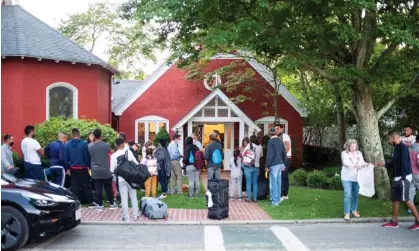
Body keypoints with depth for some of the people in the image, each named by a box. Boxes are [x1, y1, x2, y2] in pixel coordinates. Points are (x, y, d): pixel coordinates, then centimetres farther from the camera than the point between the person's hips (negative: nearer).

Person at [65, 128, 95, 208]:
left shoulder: (67, 145, -3)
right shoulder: (84, 144, -12)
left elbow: (66, 158, 1)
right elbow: (87, 157, -9)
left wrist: (68, 168, 11)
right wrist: (89, 166, 1)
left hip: (73, 169, 2)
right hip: (83, 168, -2)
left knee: (74, 186, 10)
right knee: (86, 186, 6)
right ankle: (90, 202, 8)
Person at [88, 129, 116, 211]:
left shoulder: (90, 146, -7)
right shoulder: (107, 145, -7)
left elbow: (89, 157, 7)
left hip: (95, 171, 0)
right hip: (106, 171, 0)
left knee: (98, 189, 6)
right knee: (108, 188, 10)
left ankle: (100, 205, 9)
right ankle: (112, 204, 19)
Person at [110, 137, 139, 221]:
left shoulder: (114, 155, -7)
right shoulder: (128, 152, -5)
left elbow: (112, 170, -8)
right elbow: (136, 163, -3)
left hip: (121, 179, -1)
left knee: (124, 198, 6)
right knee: (133, 197, 11)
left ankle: (126, 217, 10)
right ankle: (135, 215, 17)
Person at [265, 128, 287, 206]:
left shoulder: (271, 142, -13)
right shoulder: (280, 140, 8)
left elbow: (269, 154, -16)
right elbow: (284, 153, 13)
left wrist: (267, 166, -10)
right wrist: (283, 163, 23)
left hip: (274, 165, -7)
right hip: (280, 164, 7)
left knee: (273, 183, -2)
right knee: (278, 182, 14)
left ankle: (275, 201, 0)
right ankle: (278, 199, 22)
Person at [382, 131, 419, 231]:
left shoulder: (402, 147, -15)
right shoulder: (396, 148, 14)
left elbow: (404, 163, -21)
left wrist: (403, 178, -24)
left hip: (403, 178, -10)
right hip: (397, 178, 10)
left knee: (405, 199, -8)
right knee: (395, 199, 10)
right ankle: (394, 222, 16)